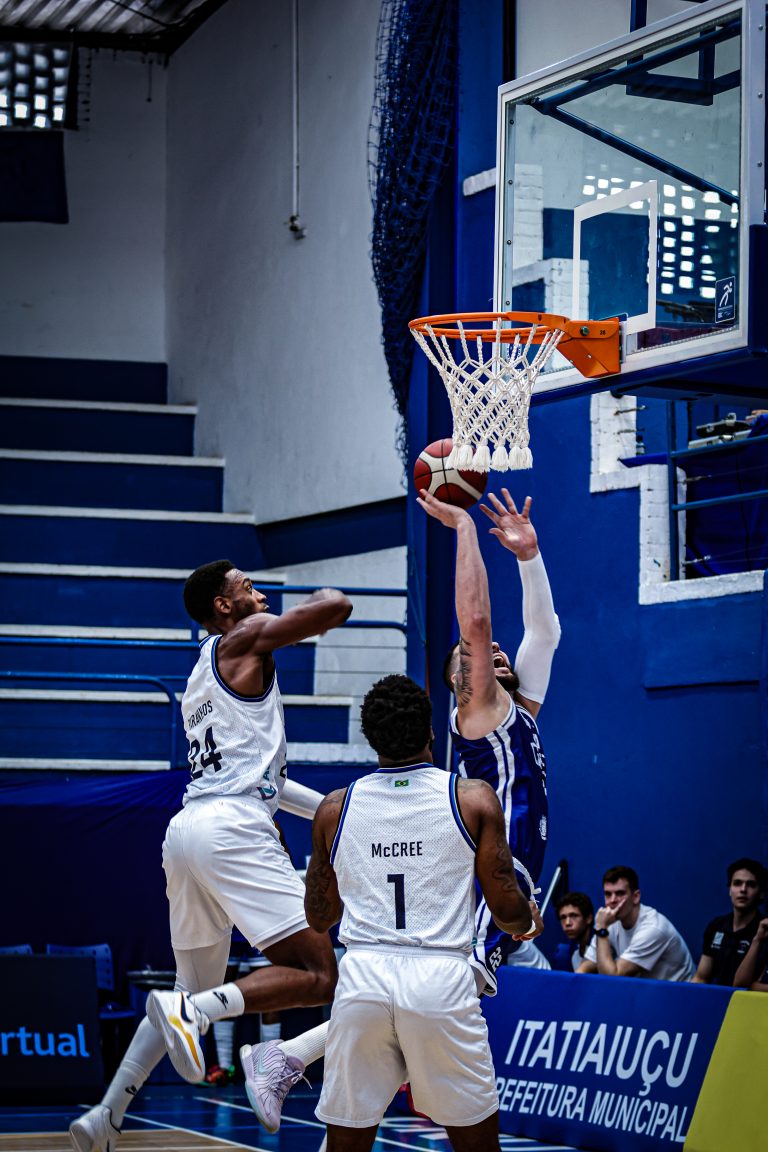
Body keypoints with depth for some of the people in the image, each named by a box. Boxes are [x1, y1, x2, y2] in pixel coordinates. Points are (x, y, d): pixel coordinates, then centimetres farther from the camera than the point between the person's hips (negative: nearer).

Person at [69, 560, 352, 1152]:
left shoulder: (201, 680, 29)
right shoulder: (243, 639, 3)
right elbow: (337, 607, -6)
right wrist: (323, 594, 17)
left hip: (186, 831, 9)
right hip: (232, 828, -9)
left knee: (196, 994, 21)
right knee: (318, 976, -13)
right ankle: (193, 1011, -30)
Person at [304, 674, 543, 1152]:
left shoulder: (335, 809, 7)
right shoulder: (474, 798, 0)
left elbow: (318, 916, 17)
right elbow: (507, 909, 3)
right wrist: (529, 922, 26)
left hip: (362, 979, 2)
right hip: (441, 980, -2)